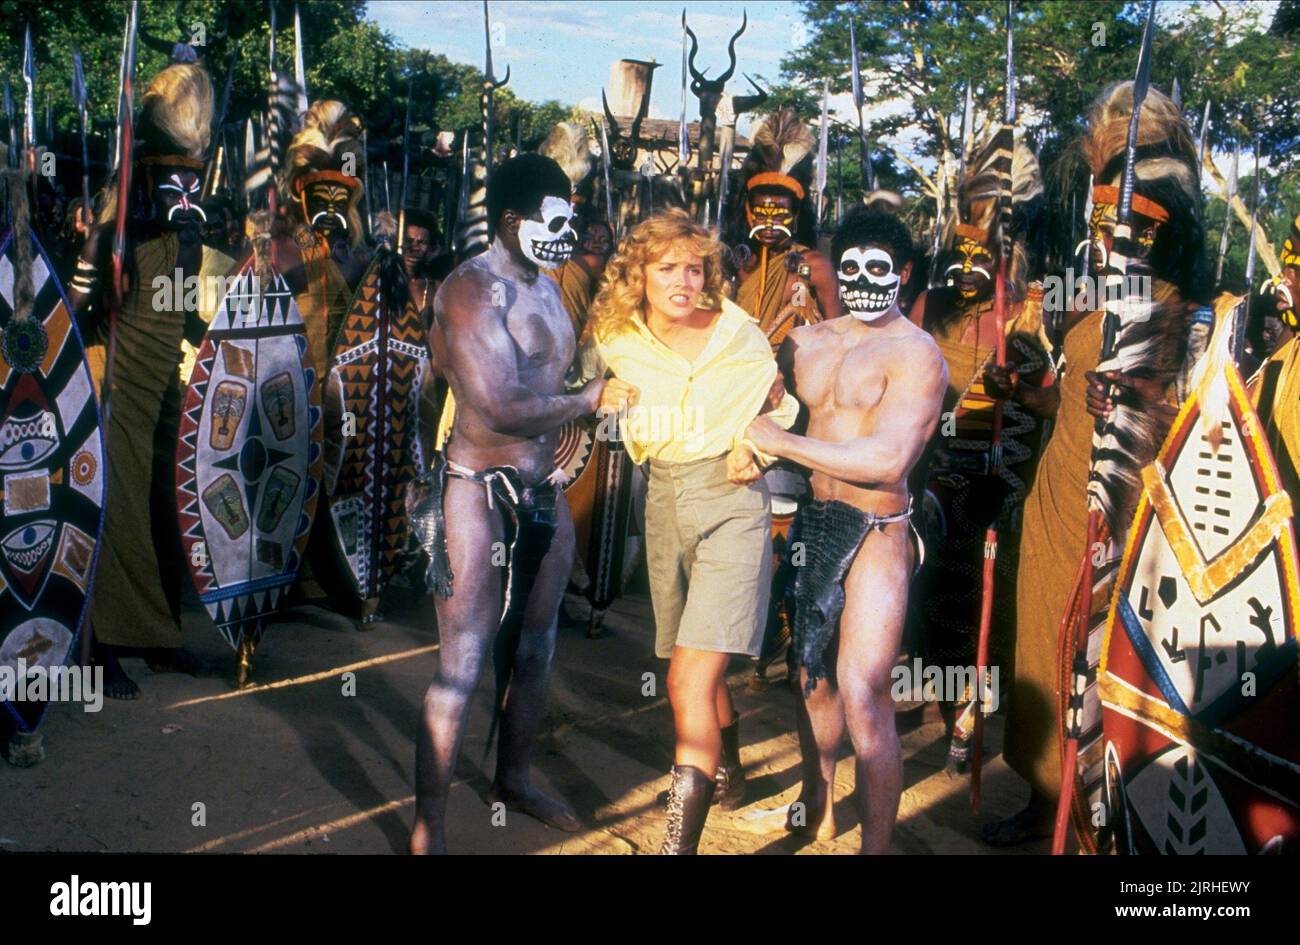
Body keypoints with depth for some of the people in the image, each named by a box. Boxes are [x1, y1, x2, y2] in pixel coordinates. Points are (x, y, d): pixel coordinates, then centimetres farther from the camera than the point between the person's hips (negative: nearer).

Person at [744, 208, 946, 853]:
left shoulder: (915, 353, -11)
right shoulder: (806, 341, 10)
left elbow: (888, 460, -23)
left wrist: (781, 442, -19)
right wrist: (744, 445, -2)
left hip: (875, 534, -7)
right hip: (813, 525, 7)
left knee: (862, 695, -12)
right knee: (810, 673, 18)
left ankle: (876, 846, 0)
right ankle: (816, 808, 39)